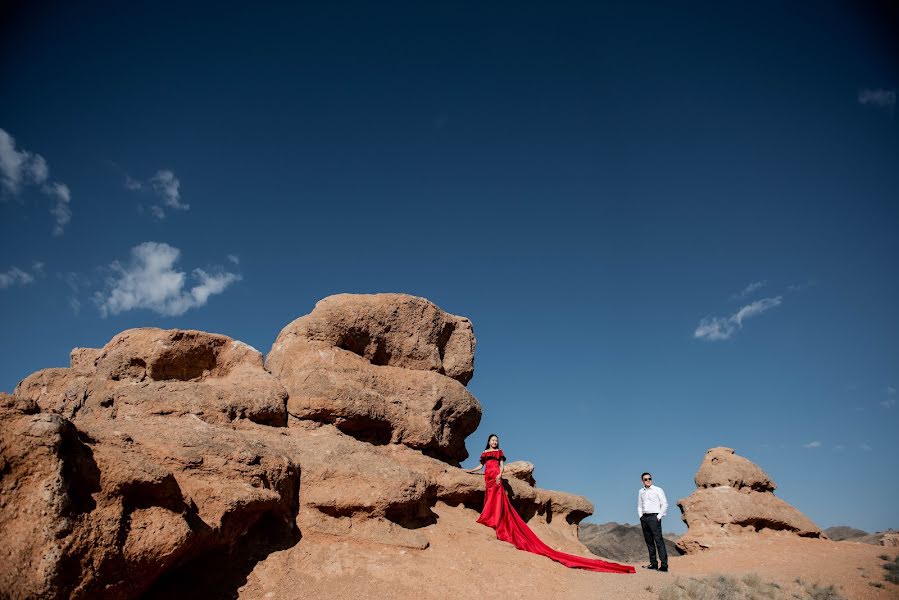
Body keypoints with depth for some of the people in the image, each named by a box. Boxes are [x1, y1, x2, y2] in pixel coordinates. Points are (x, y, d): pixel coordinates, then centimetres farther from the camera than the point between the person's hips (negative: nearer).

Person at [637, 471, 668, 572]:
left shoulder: (658, 490, 0)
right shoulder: (641, 492, 14)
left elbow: (664, 504, -3)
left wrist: (659, 516, -8)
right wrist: (641, 516, 8)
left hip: (654, 517, -5)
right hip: (644, 518, 6)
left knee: (659, 541, -11)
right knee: (649, 541, 8)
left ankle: (664, 565, -11)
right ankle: (653, 564, 15)